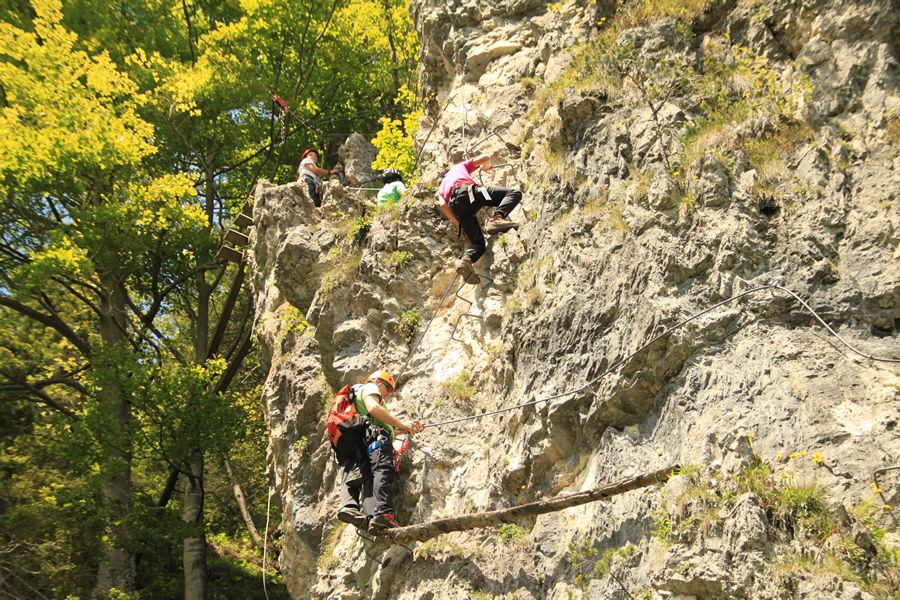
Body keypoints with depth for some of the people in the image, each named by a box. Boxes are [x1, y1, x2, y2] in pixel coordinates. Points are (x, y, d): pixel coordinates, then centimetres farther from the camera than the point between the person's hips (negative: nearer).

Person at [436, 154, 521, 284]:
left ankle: (466, 260, -30)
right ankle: (496, 218, -32)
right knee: (515, 194, -5)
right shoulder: (461, 166, 36)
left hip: (456, 203, 4)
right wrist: (485, 166, 49)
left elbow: (443, 205, 17)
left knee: (478, 243, 3)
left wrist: (459, 226, 14)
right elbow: (486, 157, 26)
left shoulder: (441, 189, 39)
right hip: (469, 191, -4)